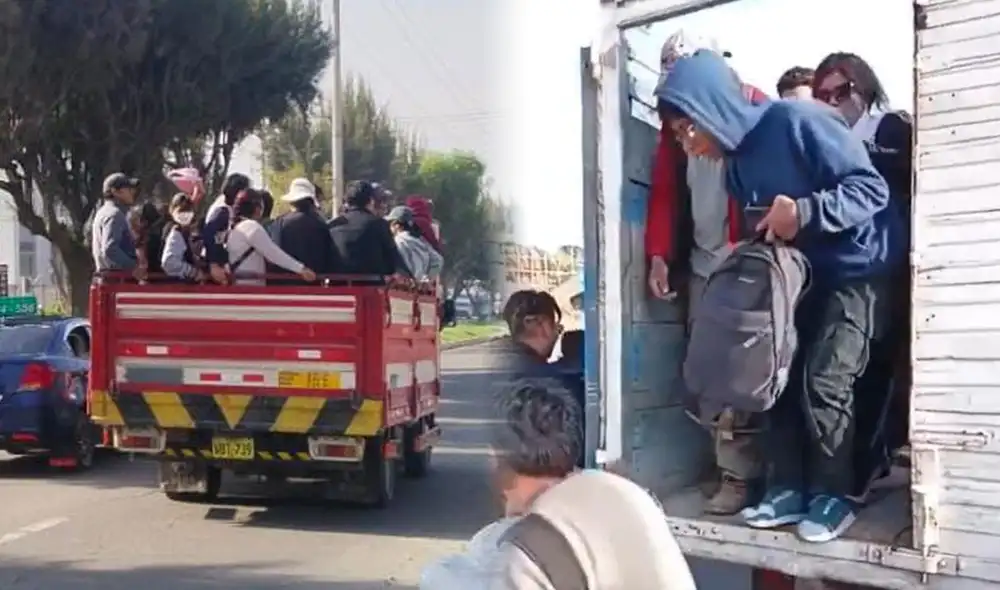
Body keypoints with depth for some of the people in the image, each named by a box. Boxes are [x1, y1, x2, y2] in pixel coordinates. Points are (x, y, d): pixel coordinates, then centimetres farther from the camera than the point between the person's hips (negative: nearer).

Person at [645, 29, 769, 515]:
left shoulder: (754, 111, -5)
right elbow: (664, 191, 11)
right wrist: (659, 255, 0)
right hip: (700, 262, 6)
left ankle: (740, 473, 1)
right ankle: (724, 461, 17)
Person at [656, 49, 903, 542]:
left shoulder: (797, 120, -23)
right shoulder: (736, 166, 4)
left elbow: (872, 188, -25)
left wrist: (803, 211, -37)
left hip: (861, 268, -8)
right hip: (807, 274, 8)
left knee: (824, 380, -13)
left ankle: (833, 495, 2)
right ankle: (788, 489, 10)